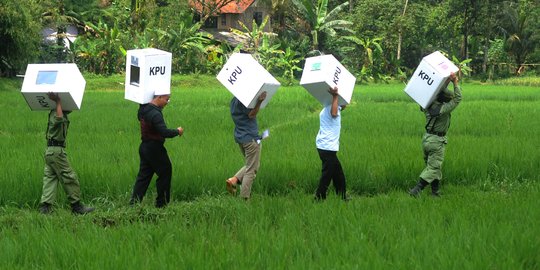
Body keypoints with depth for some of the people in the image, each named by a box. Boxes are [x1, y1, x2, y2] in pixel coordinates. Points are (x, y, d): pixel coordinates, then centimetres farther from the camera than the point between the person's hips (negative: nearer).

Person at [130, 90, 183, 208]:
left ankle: (134, 201, 6)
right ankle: (161, 203, 11)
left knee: (143, 175, 11)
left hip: (144, 146, 9)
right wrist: (177, 131, -13)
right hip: (155, 149, -9)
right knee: (165, 173, 6)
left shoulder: (143, 109, 6)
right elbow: (164, 132, -30)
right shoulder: (155, 114, -23)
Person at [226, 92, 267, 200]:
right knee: (251, 169, -2)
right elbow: (251, 114, -24)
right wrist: (259, 102, -37)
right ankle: (244, 198, -2)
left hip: (239, 137, 9)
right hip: (250, 137, -9)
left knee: (250, 166, 21)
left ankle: (234, 180, 2)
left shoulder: (234, 100, 12)